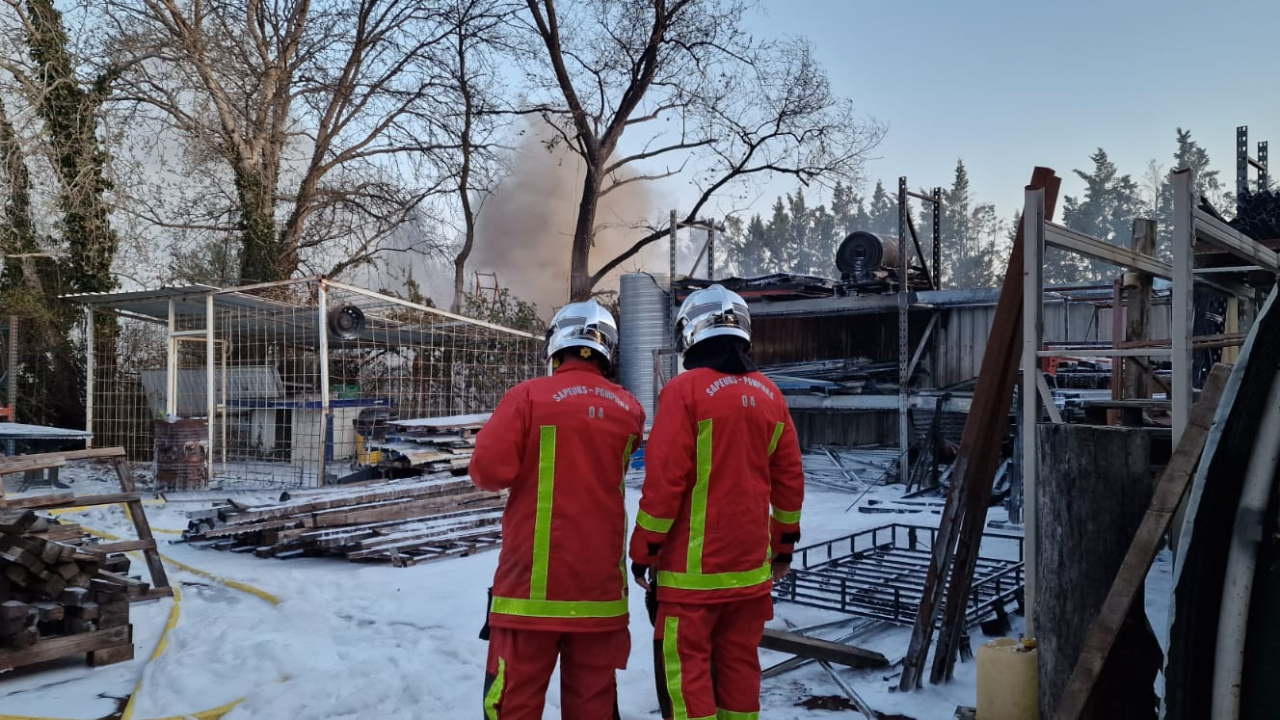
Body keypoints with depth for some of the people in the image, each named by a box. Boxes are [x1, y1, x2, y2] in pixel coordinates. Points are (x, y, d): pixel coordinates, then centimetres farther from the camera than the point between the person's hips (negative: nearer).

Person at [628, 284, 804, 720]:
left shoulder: (686, 390, -12)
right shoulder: (769, 394, 7)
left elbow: (665, 479, -15)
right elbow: (789, 480, 11)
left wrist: (644, 550, -6)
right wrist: (784, 544, 21)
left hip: (695, 563, -6)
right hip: (751, 561, 6)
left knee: (685, 664, 2)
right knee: (739, 660, 14)